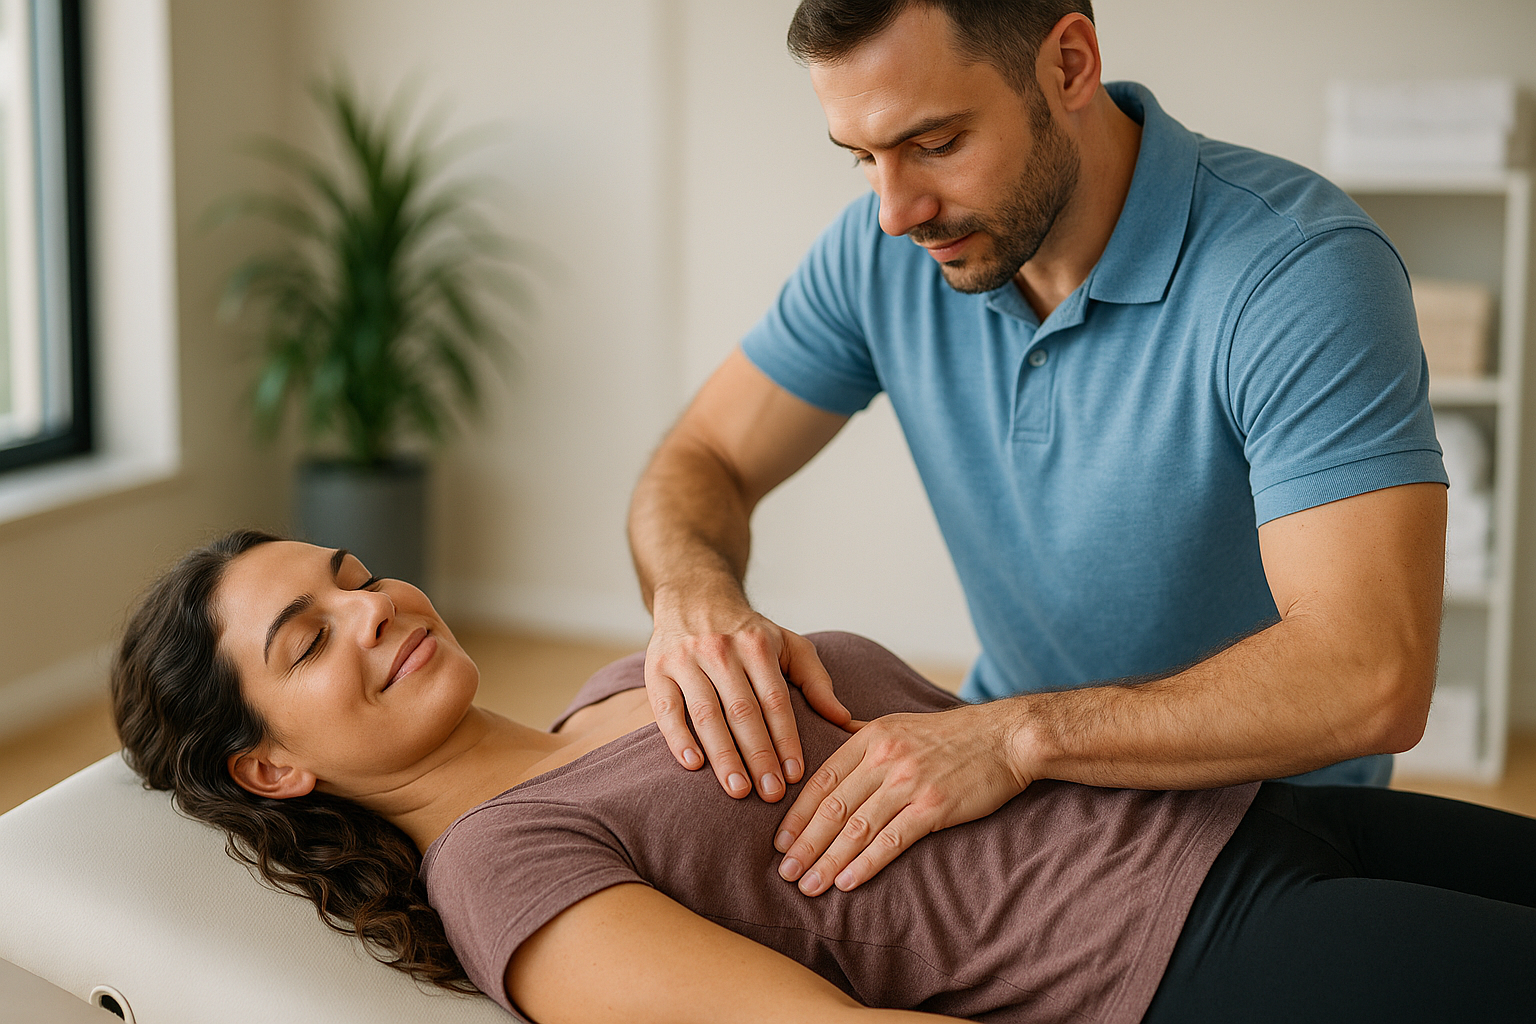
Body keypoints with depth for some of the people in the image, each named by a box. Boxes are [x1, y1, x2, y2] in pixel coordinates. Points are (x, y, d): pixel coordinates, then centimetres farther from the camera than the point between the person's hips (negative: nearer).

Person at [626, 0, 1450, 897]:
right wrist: (694, 596, -22)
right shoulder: (887, 251, -7)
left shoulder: (1305, 268, -27)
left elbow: (1372, 679, -35)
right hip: (1017, 789, 5)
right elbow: (703, 462, 2)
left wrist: (1023, 733, -40)